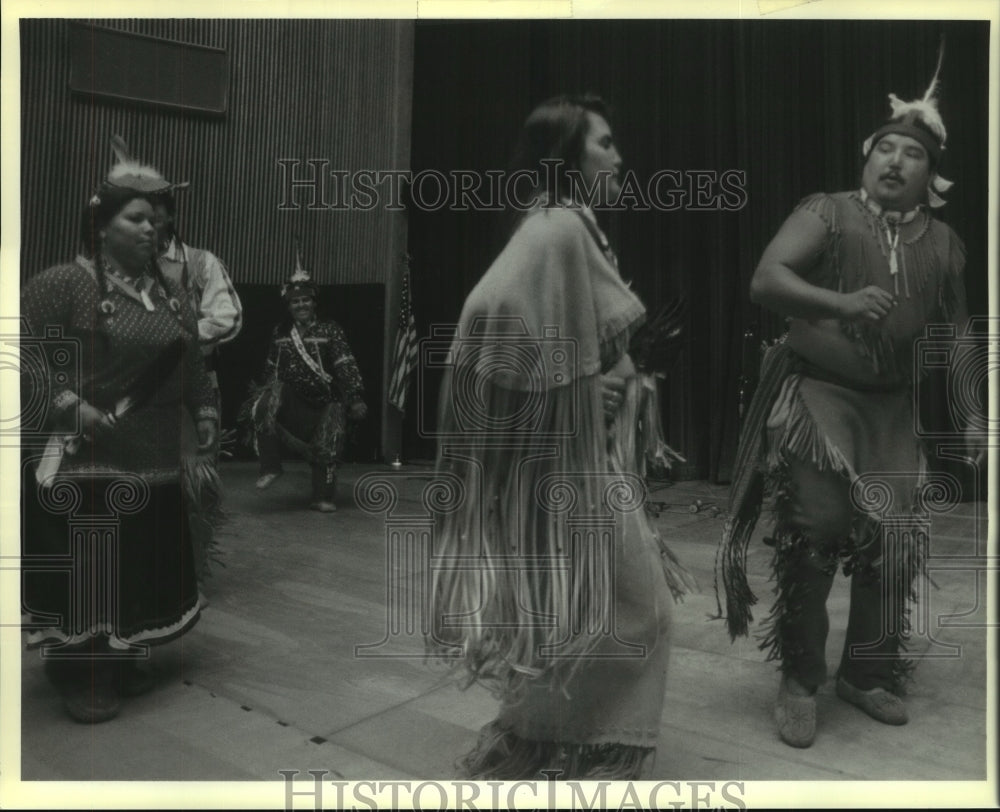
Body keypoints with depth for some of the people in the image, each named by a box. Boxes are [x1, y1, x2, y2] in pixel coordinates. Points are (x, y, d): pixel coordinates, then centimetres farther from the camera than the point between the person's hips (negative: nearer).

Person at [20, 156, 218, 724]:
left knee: (146, 563, 13)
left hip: (156, 461, 7)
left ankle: (123, 658, 32)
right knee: (88, 569, 2)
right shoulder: (66, 284, -9)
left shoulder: (168, 291, 13)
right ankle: (81, 677, 20)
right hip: (87, 462, -6)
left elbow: (190, 360, 22)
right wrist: (66, 401, -18)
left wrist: (204, 409, 12)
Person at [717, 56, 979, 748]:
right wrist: (843, 304, -33)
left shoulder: (944, 245, 8)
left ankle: (868, 673, 28)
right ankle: (800, 679, 2)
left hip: (890, 403, 5)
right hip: (816, 387, -5)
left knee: (894, 538, 5)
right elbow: (765, 282, -19)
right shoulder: (827, 212, -5)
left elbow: (956, 330, 20)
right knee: (820, 520, -19)